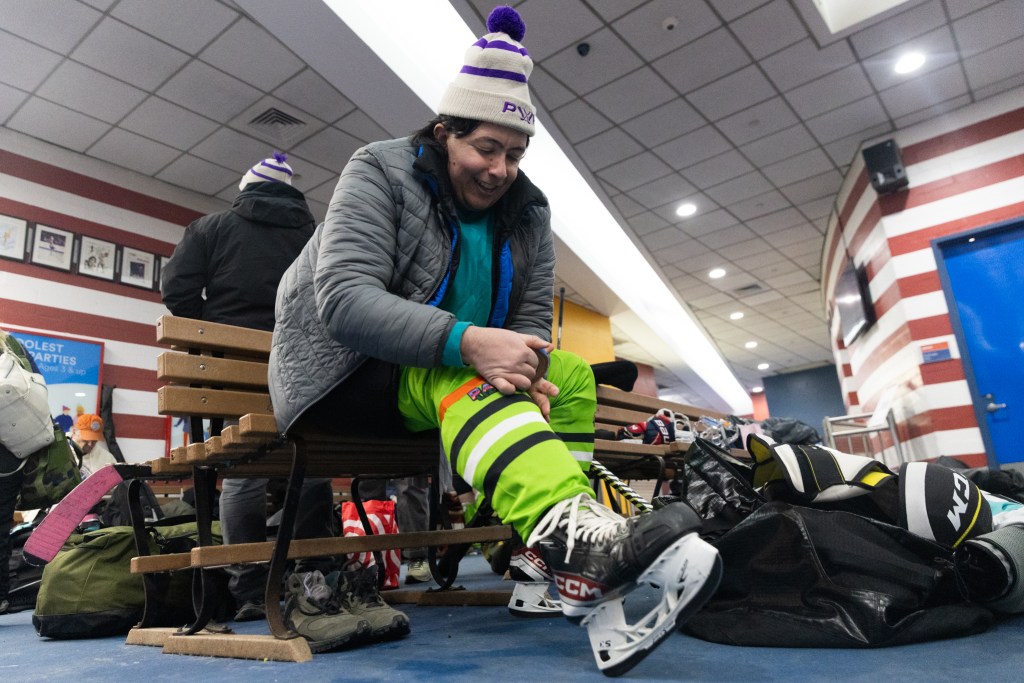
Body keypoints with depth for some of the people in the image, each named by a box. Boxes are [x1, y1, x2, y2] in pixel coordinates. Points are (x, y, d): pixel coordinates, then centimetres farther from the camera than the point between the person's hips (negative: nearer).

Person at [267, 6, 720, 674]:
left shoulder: (526, 211, 4)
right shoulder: (380, 173, -11)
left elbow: (533, 318, 0)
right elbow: (344, 298, -26)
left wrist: (527, 372, -25)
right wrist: (467, 342, -39)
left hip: (452, 371, 6)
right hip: (343, 370, -5)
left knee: (571, 376, -14)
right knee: (459, 375, -36)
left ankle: (583, 578, -24)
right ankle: (580, 535, -52)